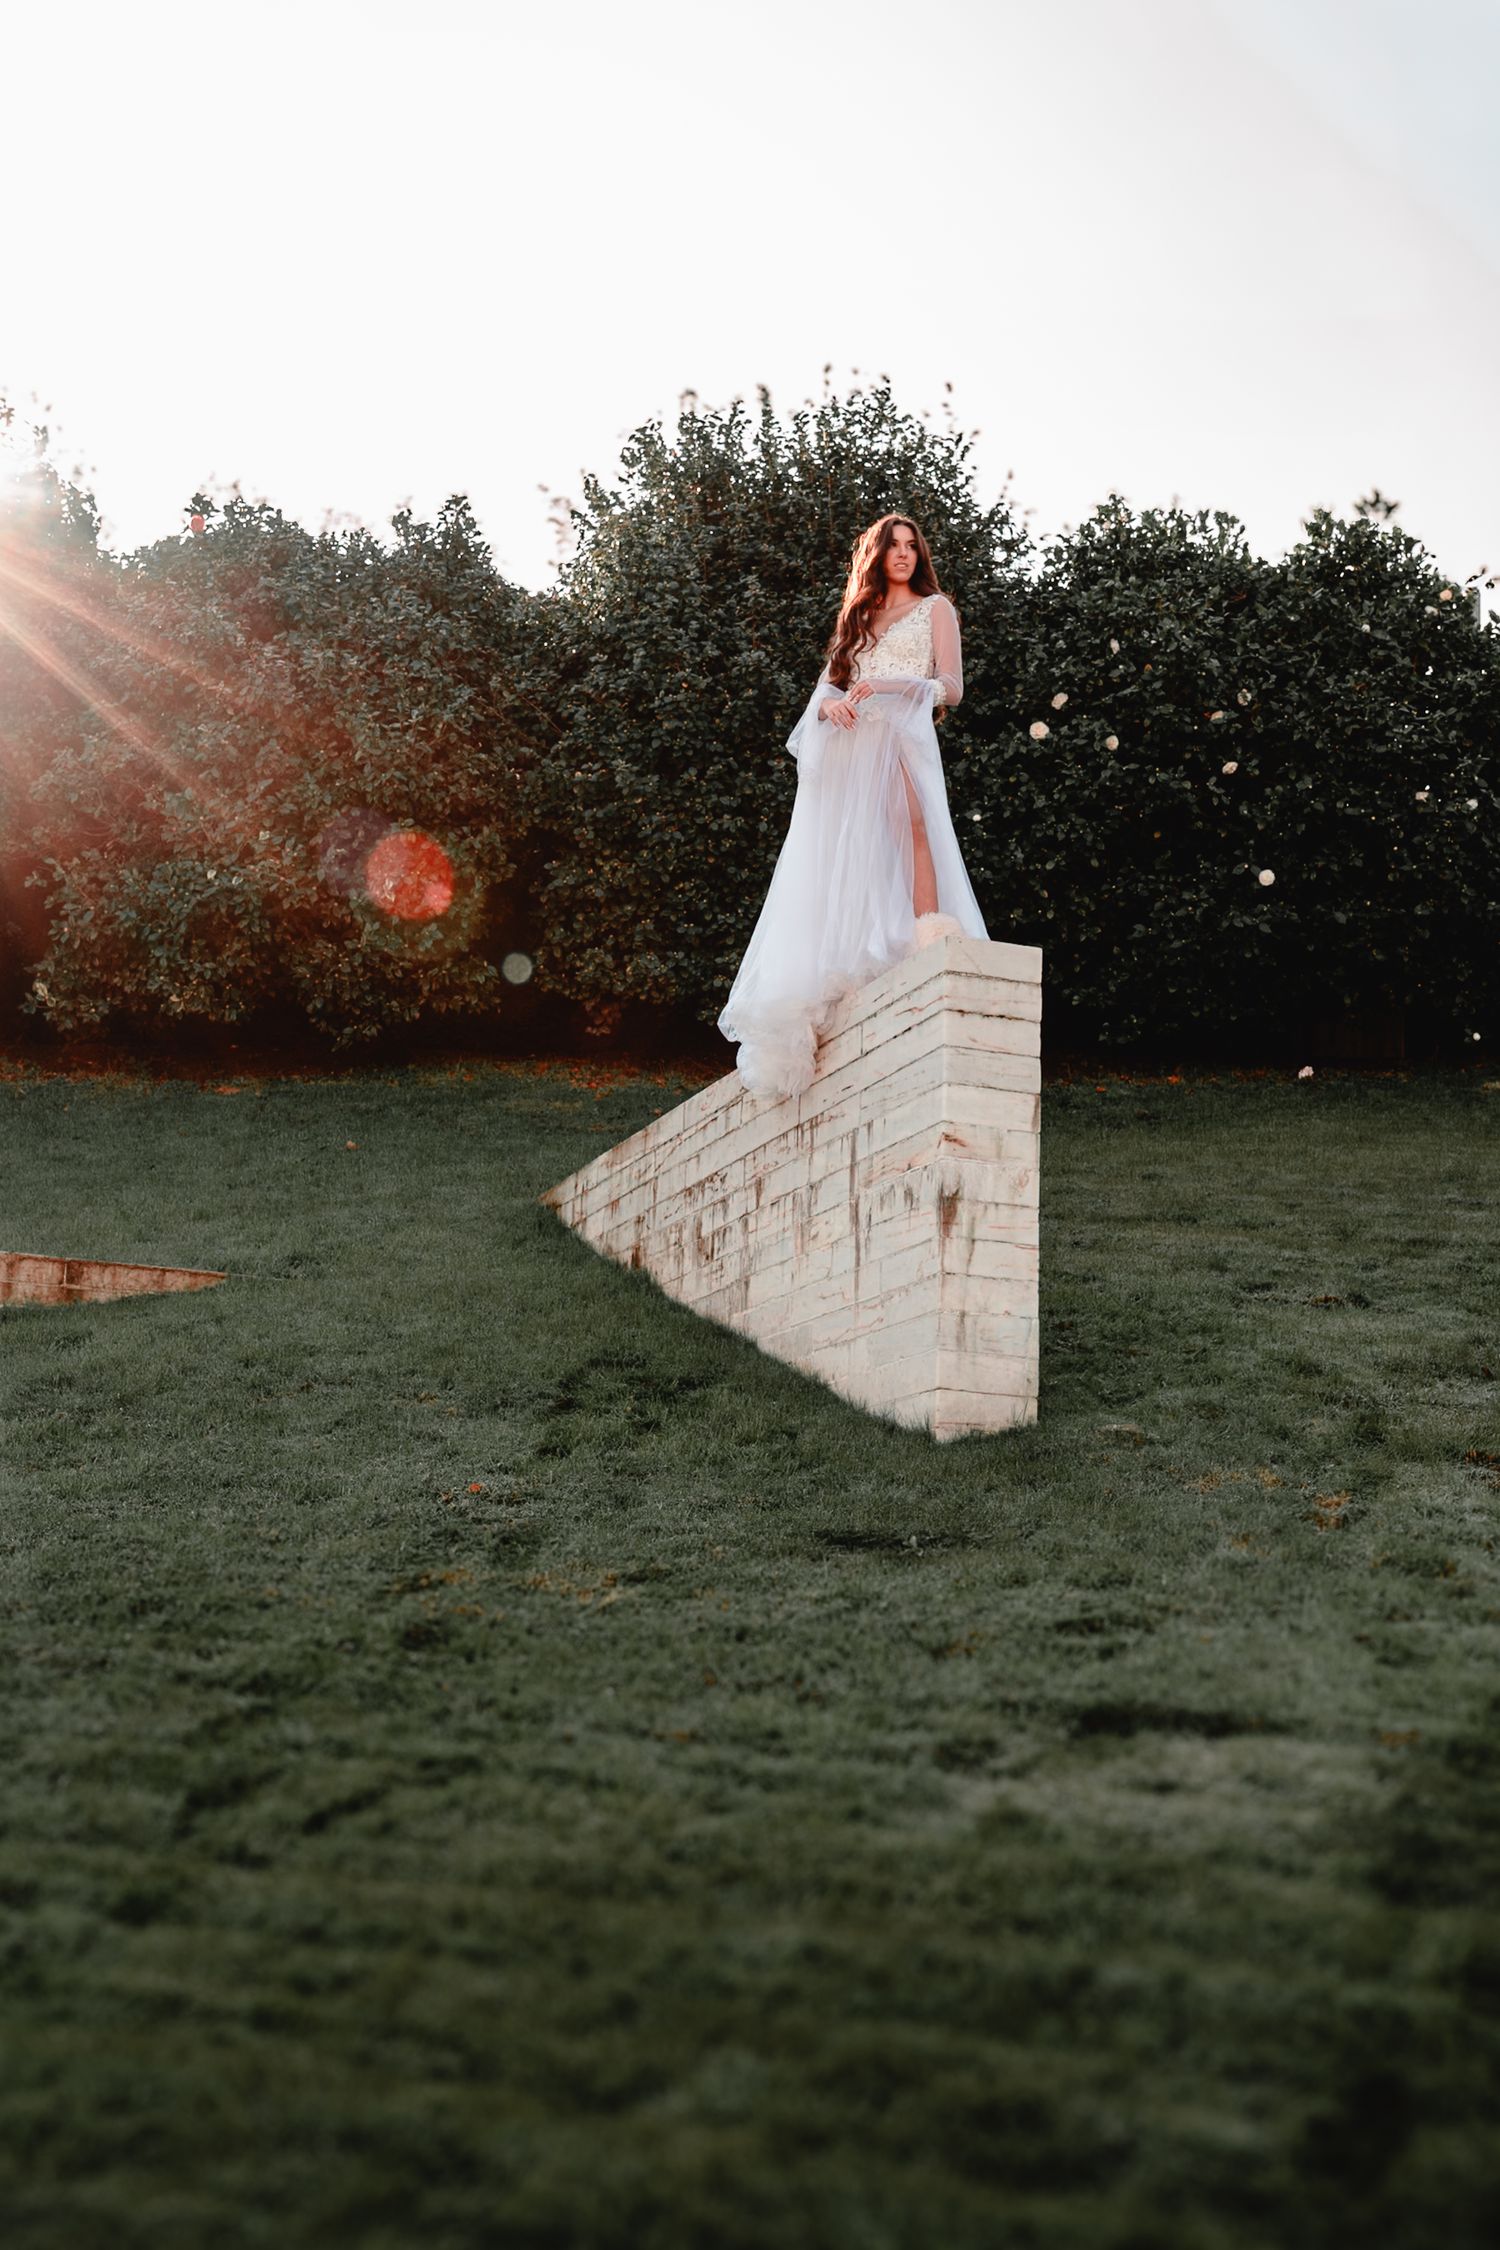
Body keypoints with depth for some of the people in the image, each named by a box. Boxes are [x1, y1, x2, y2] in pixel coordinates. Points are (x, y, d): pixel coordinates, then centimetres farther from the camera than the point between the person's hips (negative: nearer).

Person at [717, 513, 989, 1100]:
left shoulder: (935, 607, 16)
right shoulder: (858, 615, 28)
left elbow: (951, 687, 6)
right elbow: (828, 679, 20)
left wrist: (889, 685, -11)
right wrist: (830, 702, -5)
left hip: (904, 731, -5)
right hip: (850, 741, 5)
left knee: (910, 816, -34)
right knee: (843, 847, -8)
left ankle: (928, 937, -45)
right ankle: (849, 959, -9)